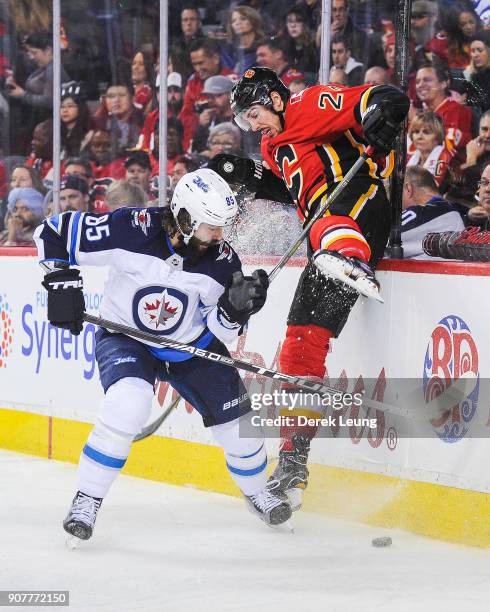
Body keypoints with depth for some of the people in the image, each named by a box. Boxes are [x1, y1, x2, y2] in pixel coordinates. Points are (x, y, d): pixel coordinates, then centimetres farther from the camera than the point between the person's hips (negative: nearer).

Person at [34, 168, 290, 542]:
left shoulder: (223, 262, -17)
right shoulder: (132, 231, -27)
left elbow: (220, 330, -10)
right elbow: (54, 233, -17)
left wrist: (235, 308, -30)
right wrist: (62, 284, -21)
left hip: (193, 346, 4)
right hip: (125, 339, -3)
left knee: (236, 419, 0)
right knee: (128, 402, -32)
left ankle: (256, 491, 34)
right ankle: (87, 500, -17)